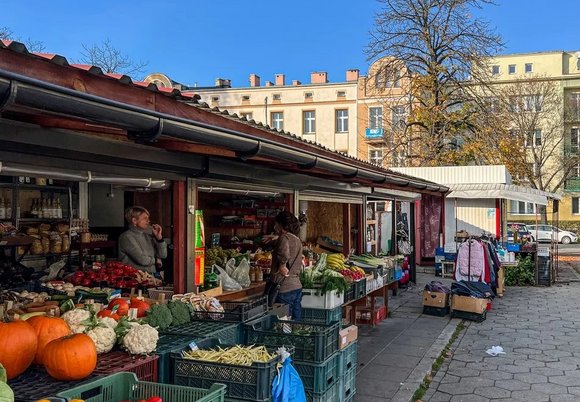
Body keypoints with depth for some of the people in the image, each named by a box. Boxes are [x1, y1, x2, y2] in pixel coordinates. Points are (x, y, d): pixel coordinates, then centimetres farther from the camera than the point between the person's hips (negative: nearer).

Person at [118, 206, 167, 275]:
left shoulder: (147, 235, 14)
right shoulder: (126, 237, -6)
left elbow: (163, 255, 13)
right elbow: (142, 260, -13)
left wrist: (159, 237, 3)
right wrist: (156, 260, 5)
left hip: (151, 275, 6)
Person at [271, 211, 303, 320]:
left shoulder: (284, 237, -10)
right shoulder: (297, 240, 16)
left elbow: (284, 253, -32)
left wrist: (282, 265, -15)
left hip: (285, 288, -9)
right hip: (297, 286, 9)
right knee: (296, 322, 12)